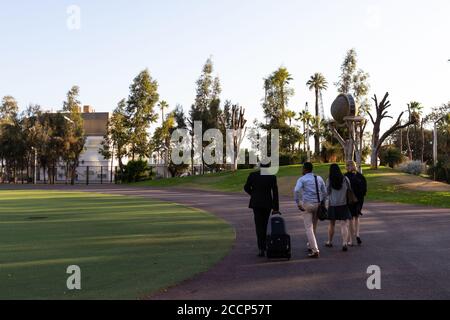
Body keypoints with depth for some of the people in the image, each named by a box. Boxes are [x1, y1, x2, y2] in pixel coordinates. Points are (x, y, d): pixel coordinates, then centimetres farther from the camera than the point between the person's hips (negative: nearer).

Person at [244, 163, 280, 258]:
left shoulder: (253, 175, -5)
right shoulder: (272, 177, -4)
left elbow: (246, 188, 1)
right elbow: (275, 193, -5)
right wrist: (276, 208, -1)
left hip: (256, 203, -1)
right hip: (267, 203, 1)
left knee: (259, 226, 1)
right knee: (264, 224, 17)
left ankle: (262, 249, -9)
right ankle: (263, 245, 23)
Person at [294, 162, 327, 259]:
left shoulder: (302, 179, -3)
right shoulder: (319, 178, 12)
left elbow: (296, 190, -18)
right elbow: (325, 192, 14)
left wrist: (298, 203, -12)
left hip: (307, 204, -5)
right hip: (318, 204, 5)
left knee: (309, 228, -4)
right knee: (314, 227, 18)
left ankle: (315, 250, -12)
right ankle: (311, 246, 30)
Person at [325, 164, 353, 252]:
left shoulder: (329, 180, -8)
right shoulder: (345, 179, -4)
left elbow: (328, 192, -2)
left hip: (333, 205, 0)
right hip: (343, 205, 0)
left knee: (332, 224, 16)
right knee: (344, 224, -2)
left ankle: (330, 242, 30)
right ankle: (345, 243, -17)